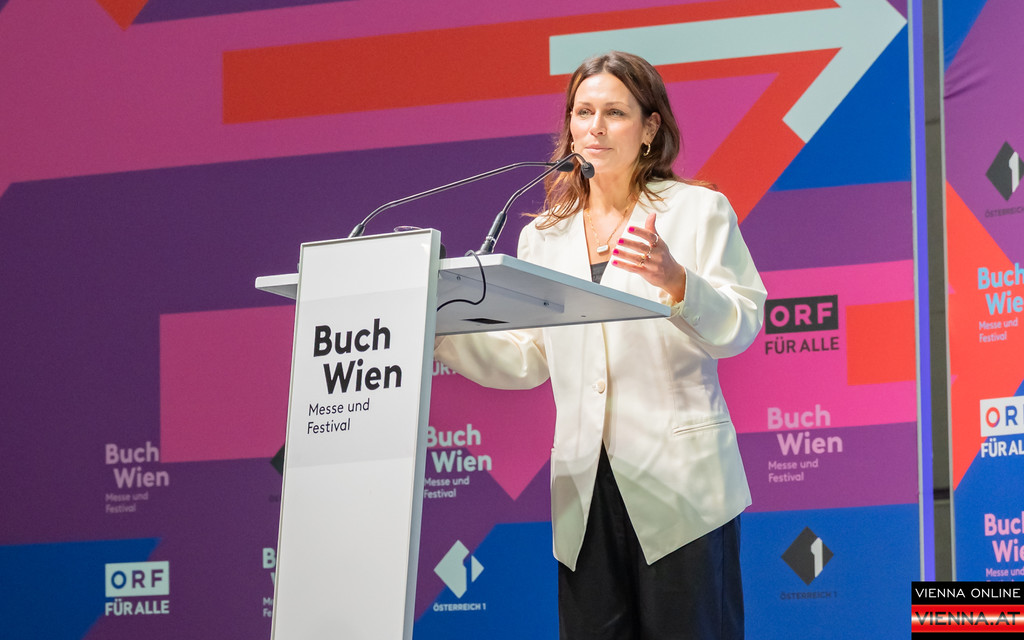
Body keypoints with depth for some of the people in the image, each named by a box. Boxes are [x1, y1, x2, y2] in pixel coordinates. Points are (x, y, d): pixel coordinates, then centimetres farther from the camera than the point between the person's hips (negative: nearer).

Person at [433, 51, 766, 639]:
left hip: (679, 484, -4)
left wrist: (675, 282, -25)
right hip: (586, 494, 4)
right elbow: (523, 361, 15)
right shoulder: (544, 238, 17)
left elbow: (739, 327, -6)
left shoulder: (699, 210, 4)